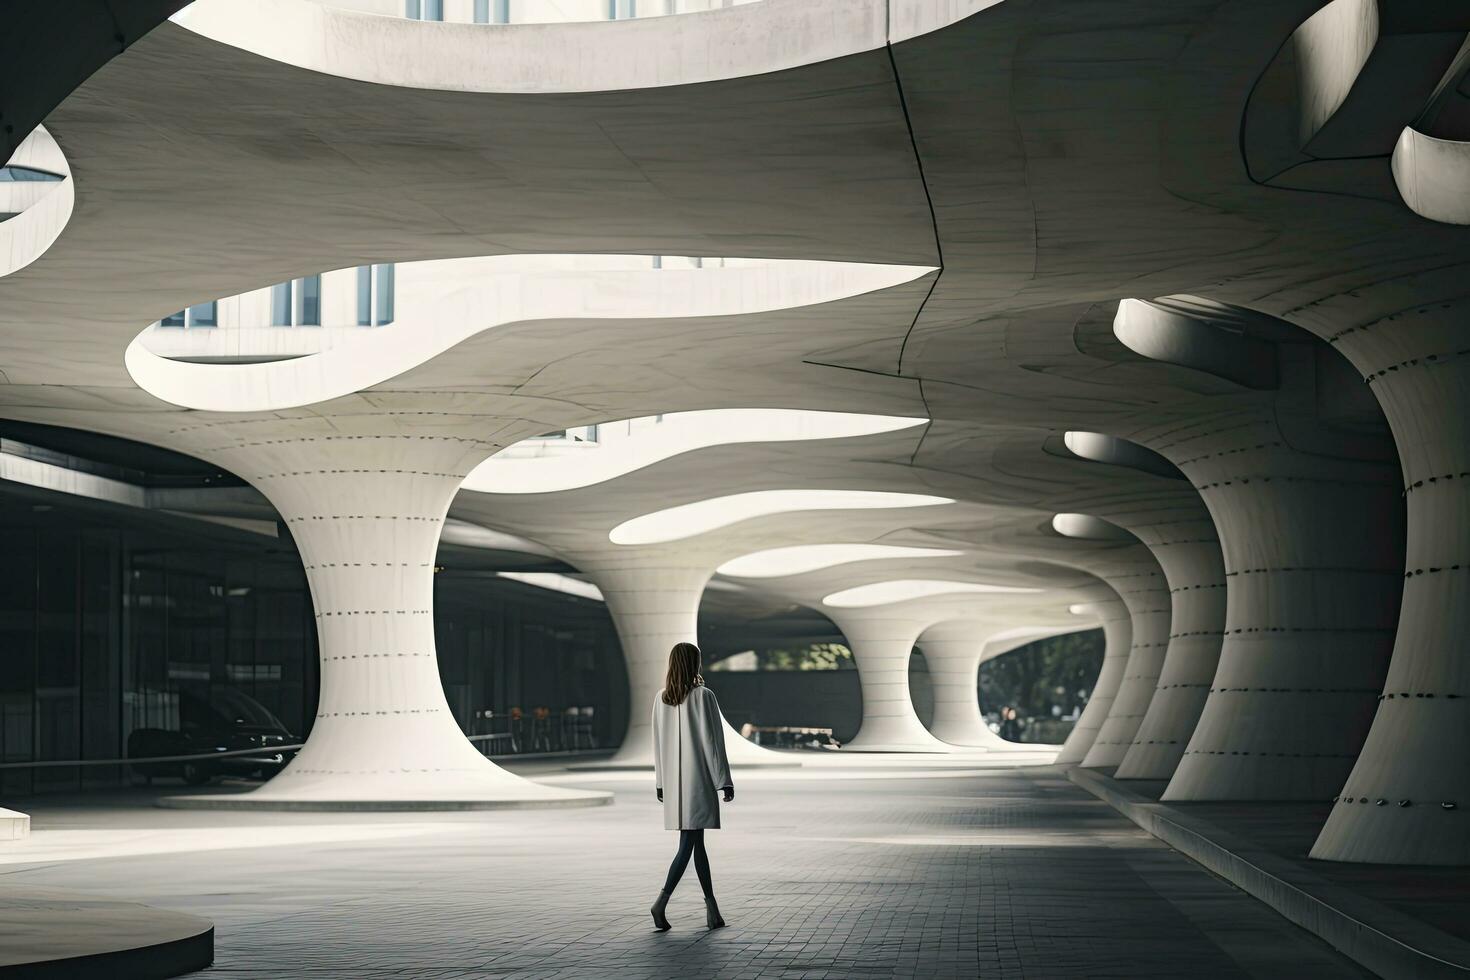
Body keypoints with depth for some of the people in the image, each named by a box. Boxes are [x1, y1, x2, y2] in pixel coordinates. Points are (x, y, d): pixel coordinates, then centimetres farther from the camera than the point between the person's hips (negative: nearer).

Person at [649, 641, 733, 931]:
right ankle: (662, 901, -20)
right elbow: (712, 741, -10)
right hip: (698, 780, -6)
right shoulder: (703, 696, -11)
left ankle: (712, 908, 18)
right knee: (688, 844, -6)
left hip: (673, 784, 6)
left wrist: (660, 783, 18)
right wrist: (724, 781, -4)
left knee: (696, 843, 13)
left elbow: (658, 743, 10)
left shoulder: (661, 699, 5)